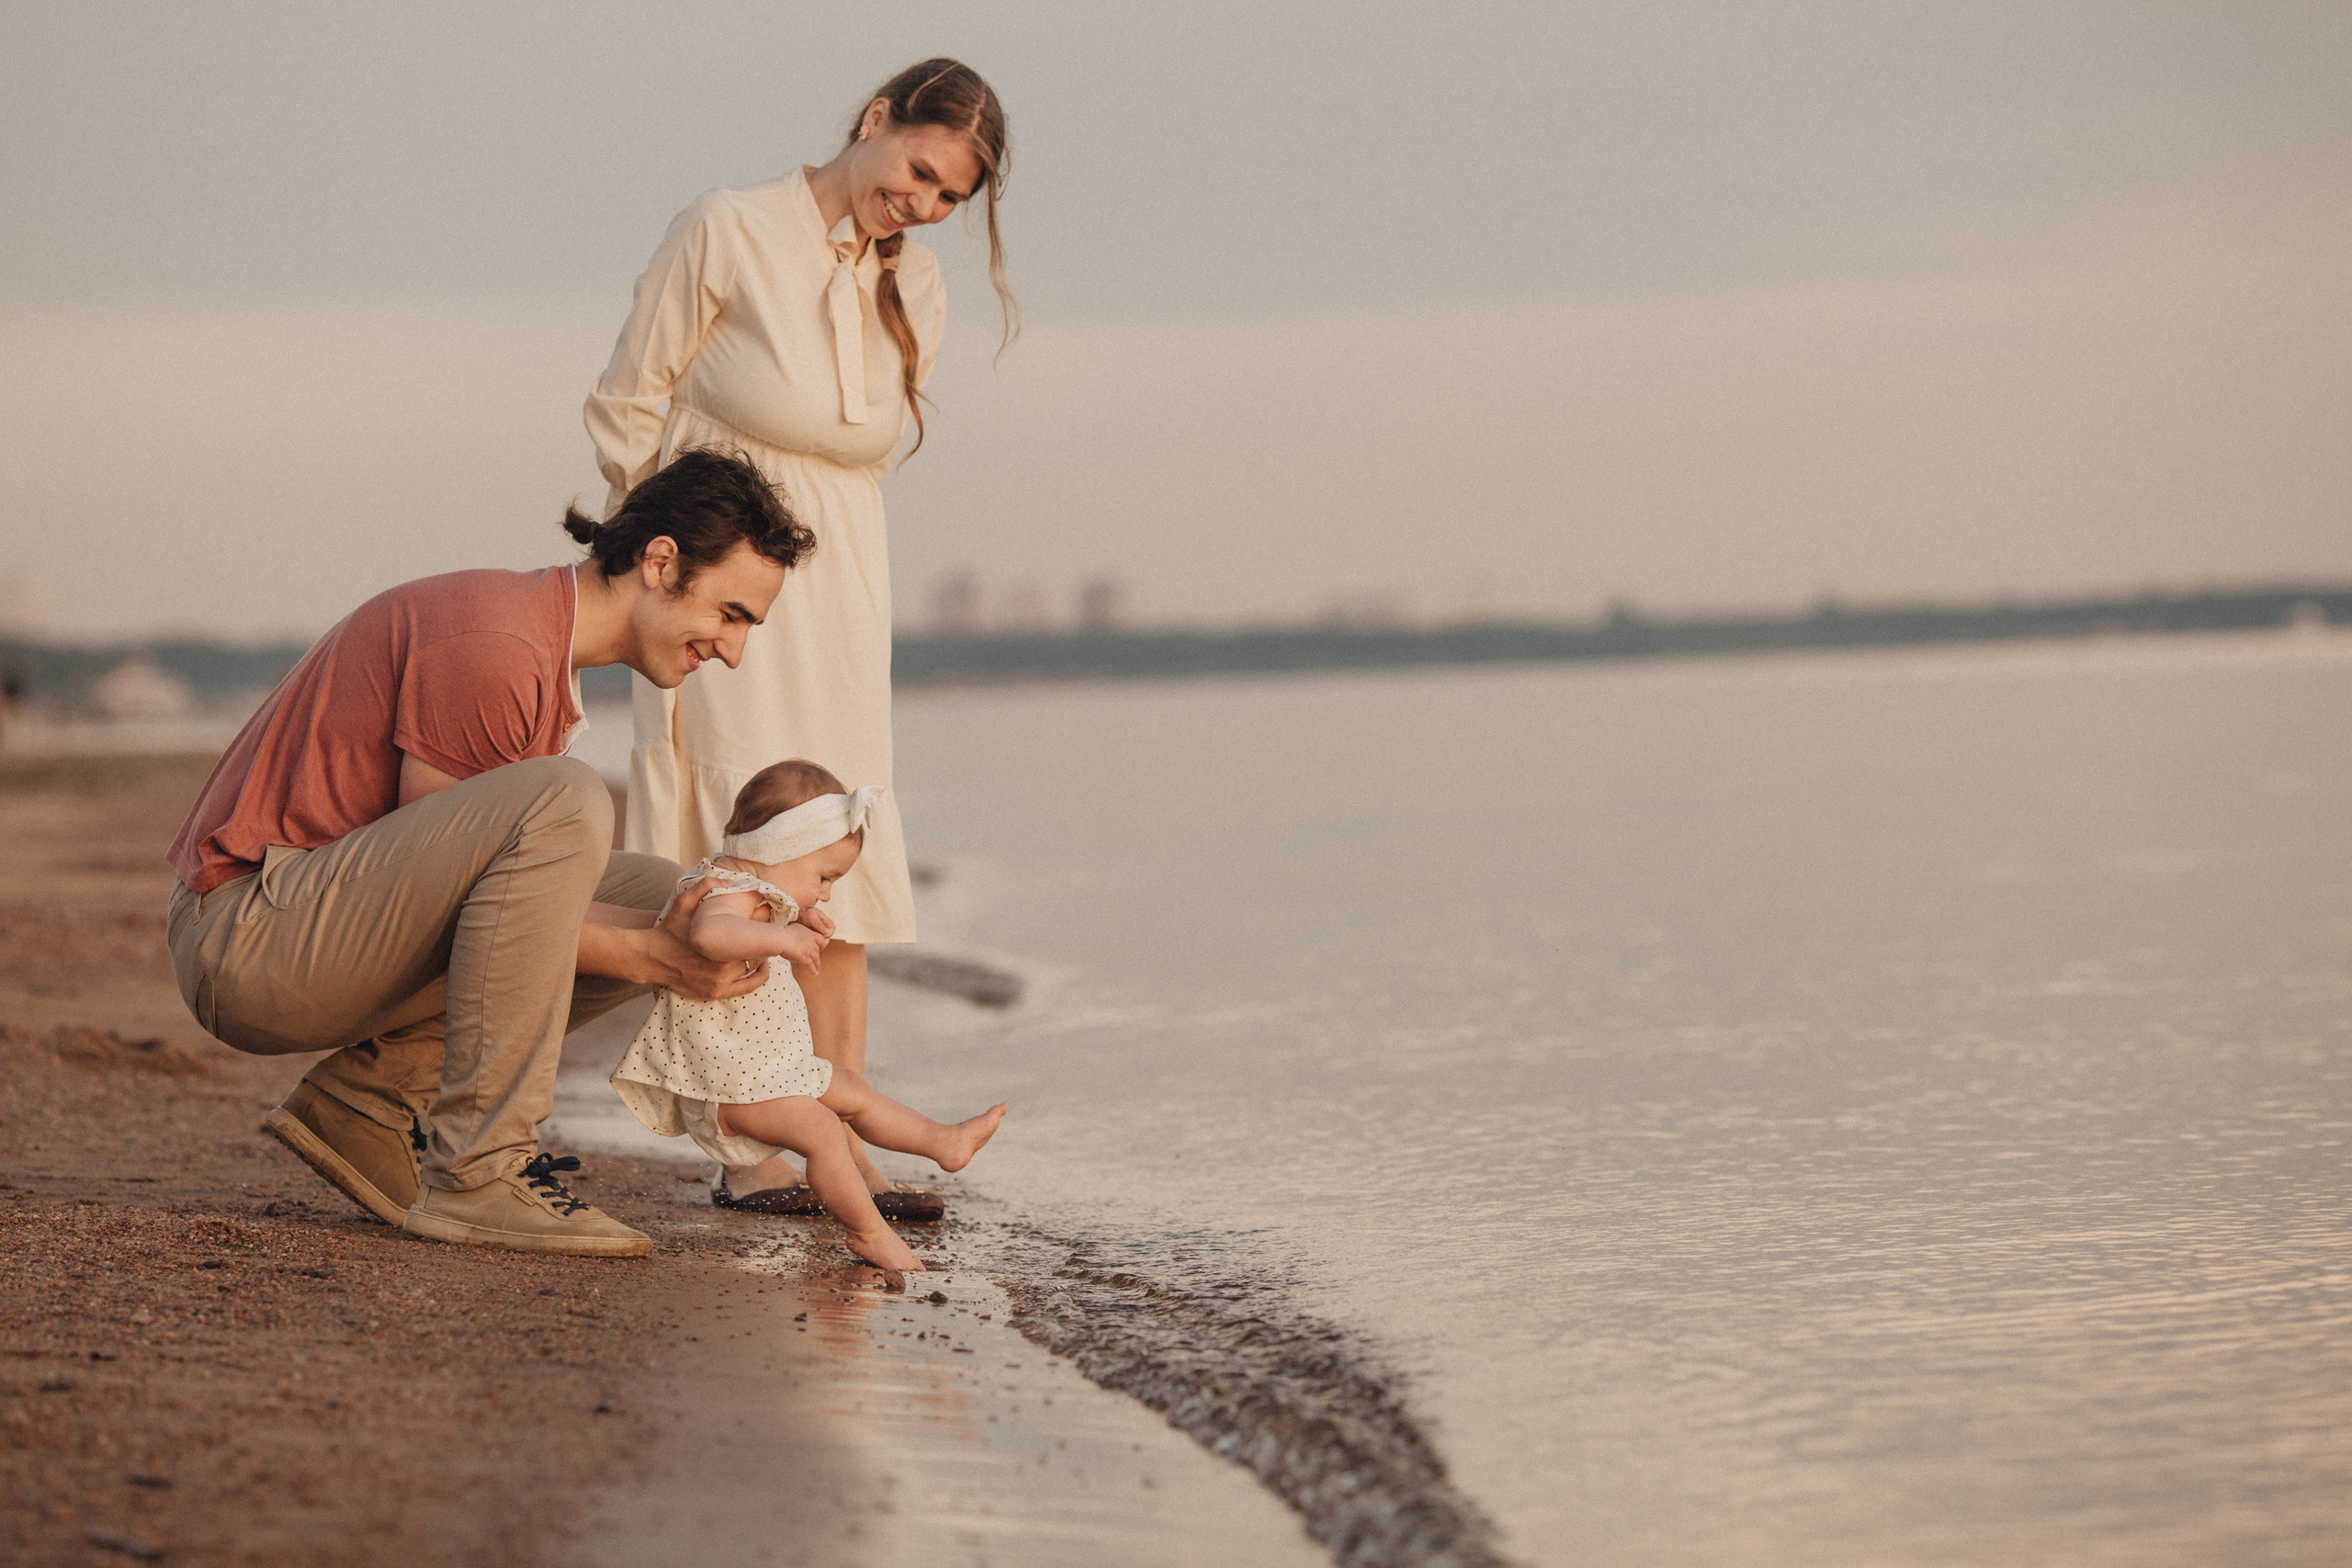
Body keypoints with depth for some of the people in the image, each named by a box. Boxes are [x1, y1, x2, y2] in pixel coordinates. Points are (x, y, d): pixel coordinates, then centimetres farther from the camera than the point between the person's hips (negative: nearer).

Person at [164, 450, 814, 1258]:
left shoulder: (544, 647, 15)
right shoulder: (492, 647, -18)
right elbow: (432, 866, -17)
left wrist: (676, 939, -5)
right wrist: (646, 958, -17)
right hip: (250, 937, -10)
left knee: (653, 898, 9)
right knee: (565, 801, -28)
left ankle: (365, 1092, 5)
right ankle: (476, 1175, -26)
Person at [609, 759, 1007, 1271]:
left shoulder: (759, 898, 11)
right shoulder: (726, 894, -24)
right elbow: (709, 933, -50)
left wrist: (802, 928, 11)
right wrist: (782, 938, -47)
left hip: (770, 1065, 11)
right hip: (728, 1079, -11)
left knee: (853, 1092, 18)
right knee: (819, 1128, -22)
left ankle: (944, 1141, 29)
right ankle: (869, 1233, -16)